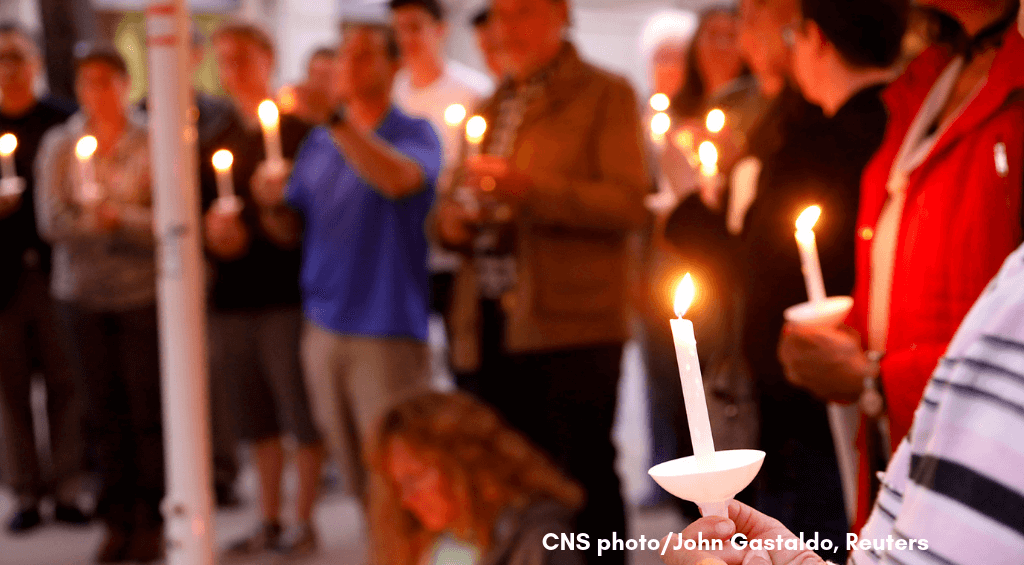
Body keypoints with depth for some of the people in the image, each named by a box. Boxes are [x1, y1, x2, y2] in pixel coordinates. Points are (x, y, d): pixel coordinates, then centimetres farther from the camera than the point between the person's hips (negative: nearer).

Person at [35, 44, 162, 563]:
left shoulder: (153, 143, -1)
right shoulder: (59, 145, 5)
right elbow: (51, 221, -5)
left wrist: (122, 218, -22)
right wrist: (98, 223, -19)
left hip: (144, 292, -2)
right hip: (81, 293, 2)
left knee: (148, 410, -1)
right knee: (104, 413, 6)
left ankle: (150, 520, 11)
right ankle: (117, 520, 16)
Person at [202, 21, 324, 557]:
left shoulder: (299, 130, -3)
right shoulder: (214, 139, 15)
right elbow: (198, 208, 15)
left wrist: (249, 232, -14)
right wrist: (212, 232, -6)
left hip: (287, 293, -5)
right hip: (232, 296, 5)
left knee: (302, 413, -1)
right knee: (256, 418, 10)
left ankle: (303, 520, 9)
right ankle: (269, 520, 20)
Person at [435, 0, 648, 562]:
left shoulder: (604, 94, 1)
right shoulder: (491, 108, 21)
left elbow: (629, 203, -10)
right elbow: (460, 203, 27)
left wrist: (528, 189, -19)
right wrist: (451, 220, 3)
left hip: (571, 326, -6)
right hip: (492, 322, 6)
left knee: (585, 481, -5)